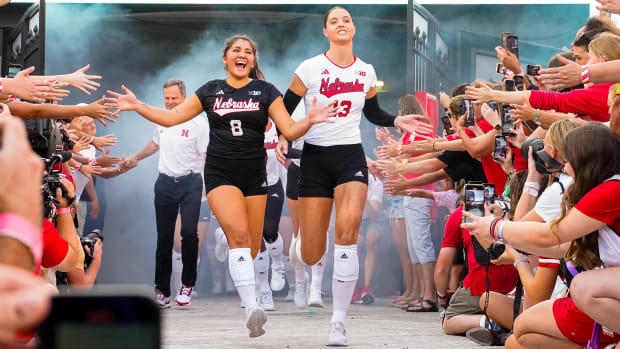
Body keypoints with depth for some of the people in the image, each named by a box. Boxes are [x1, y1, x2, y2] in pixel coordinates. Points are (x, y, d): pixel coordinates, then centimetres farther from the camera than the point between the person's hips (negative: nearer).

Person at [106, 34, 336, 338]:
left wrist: (310, 121, -20)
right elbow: (171, 117, 11)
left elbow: (289, 130, -1)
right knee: (239, 234, -23)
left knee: (252, 247, 3)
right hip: (220, 174, -2)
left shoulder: (265, 91, 6)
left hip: (254, 174, 2)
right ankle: (252, 309, -30)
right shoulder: (211, 91, 8)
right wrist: (137, 106, 1)